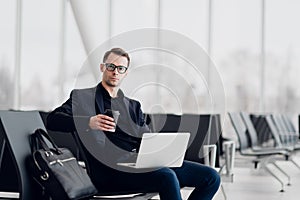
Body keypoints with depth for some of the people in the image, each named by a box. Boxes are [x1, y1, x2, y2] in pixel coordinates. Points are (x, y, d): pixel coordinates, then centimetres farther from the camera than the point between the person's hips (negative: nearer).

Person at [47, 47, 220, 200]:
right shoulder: (82, 97, 15)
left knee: (211, 176, -9)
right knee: (167, 176, -34)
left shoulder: (133, 106, 30)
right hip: (111, 168, -6)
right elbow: (52, 120, -1)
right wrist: (89, 123, -18)